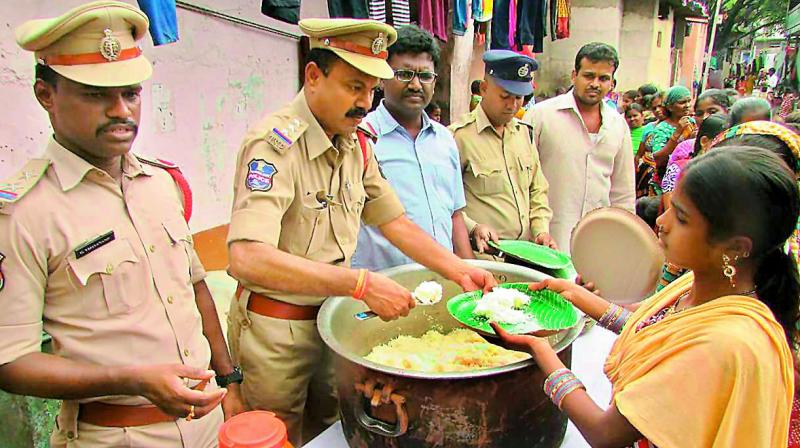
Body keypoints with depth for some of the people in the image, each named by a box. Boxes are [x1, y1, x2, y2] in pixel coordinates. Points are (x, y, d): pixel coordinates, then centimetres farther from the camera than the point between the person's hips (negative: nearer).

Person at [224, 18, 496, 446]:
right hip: (276, 330, -6)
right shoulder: (274, 143, -24)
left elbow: (393, 220, 9)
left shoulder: (357, 144, 1)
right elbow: (247, 258, -36)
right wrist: (360, 284, -37)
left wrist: (456, 268, -2)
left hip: (332, 316, 7)